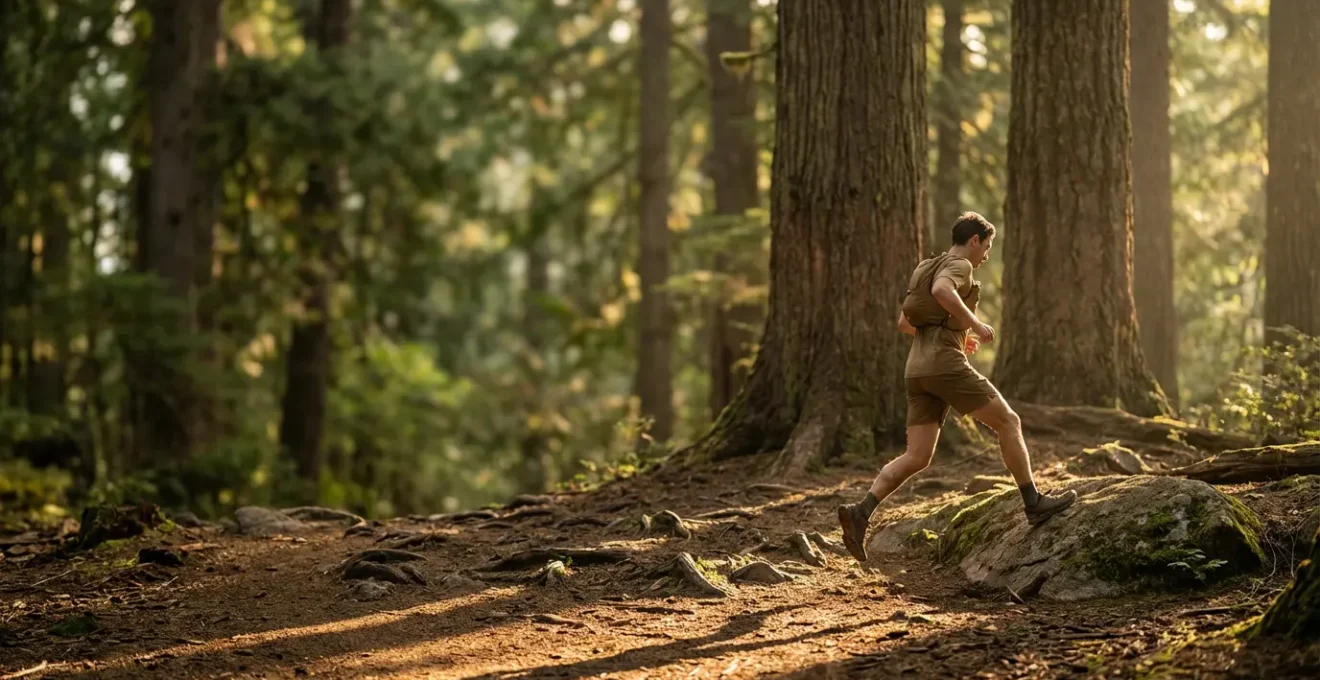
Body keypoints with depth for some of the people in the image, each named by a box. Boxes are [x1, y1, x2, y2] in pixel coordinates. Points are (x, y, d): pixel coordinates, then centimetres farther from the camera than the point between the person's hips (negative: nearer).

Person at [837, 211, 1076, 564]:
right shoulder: (958, 265, -2)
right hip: (945, 365, -8)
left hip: (919, 372, 8)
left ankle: (860, 512, -19)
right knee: (1008, 422, 6)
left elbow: (904, 323, 32)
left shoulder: (927, 269, 27)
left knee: (916, 458, -1)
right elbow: (941, 291, -26)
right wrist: (975, 325, -14)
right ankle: (1034, 503, 10)